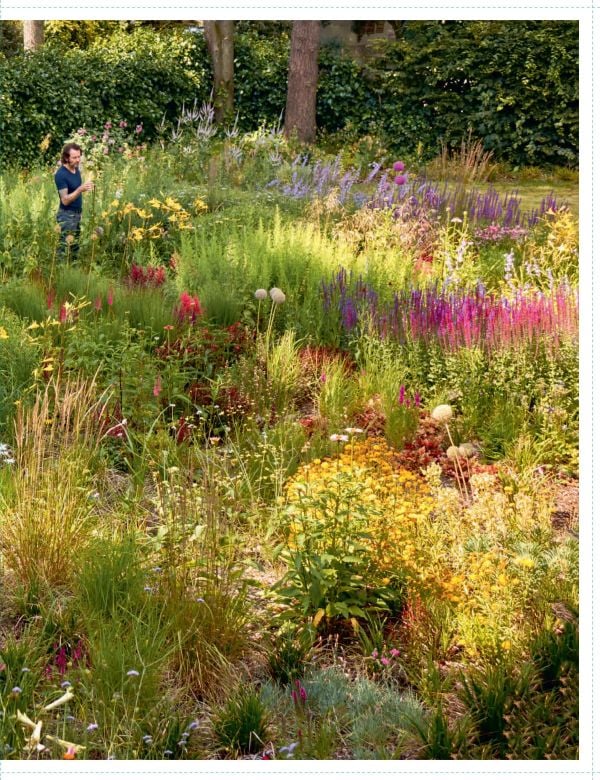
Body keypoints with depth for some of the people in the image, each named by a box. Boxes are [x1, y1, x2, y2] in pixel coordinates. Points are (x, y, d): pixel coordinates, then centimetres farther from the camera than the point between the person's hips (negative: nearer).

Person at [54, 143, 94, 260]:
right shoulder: (61, 174, -19)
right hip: (67, 215, -8)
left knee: (75, 248, 13)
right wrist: (80, 190, -35)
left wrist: (85, 188, 5)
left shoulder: (76, 170, 5)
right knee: (65, 249, -4)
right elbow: (65, 200, -24)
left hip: (77, 214, 8)